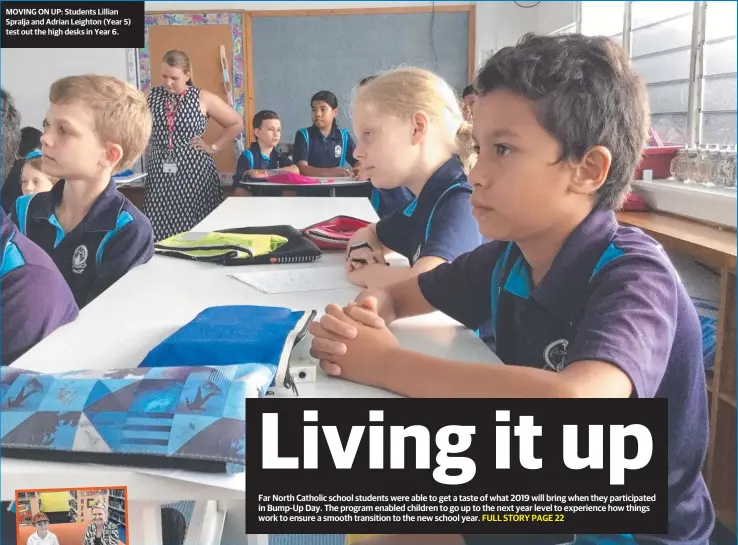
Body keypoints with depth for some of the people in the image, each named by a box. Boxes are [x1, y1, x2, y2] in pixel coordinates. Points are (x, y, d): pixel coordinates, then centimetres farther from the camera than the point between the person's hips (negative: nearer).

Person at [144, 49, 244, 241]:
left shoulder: (202, 98, 1)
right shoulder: (152, 96, 8)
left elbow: (237, 124, 7)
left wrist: (213, 148, 2)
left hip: (194, 172, -2)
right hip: (160, 174, 2)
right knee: (159, 231, -3)